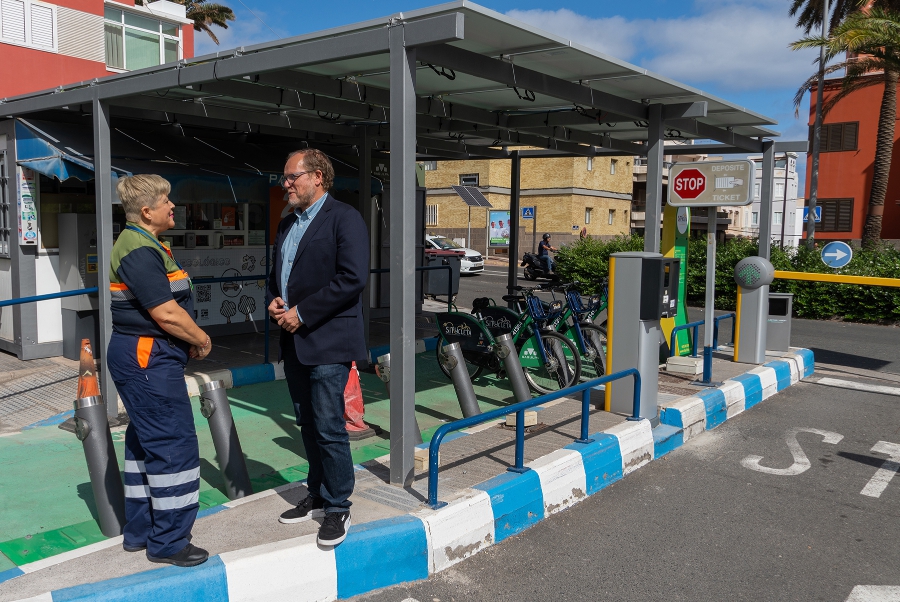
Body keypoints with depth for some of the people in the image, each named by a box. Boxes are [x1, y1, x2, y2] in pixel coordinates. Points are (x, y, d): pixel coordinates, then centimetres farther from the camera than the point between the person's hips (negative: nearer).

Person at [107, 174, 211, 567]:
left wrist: (189, 340, 7)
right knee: (173, 445, -5)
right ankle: (168, 542, 5)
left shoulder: (144, 246, 15)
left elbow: (169, 306, 18)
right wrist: (202, 339, -8)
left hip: (143, 357, 11)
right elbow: (167, 313, -23)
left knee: (145, 443, 17)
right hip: (148, 358, -11)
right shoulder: (139, 251, -18)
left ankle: (140, 531, 29)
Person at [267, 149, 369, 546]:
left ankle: (337, 508, 12)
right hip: (294, 342, 8)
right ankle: (317, 496, 30)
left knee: (329, 429, -4)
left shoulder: (344, 219, -9)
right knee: (308, 426, 16)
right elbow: (276, 275, 26)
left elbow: (353, 278, -19)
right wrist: (274, 302, 3)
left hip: (328, 342, -8)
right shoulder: (287, 225, 17)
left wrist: (302, 313, -17)